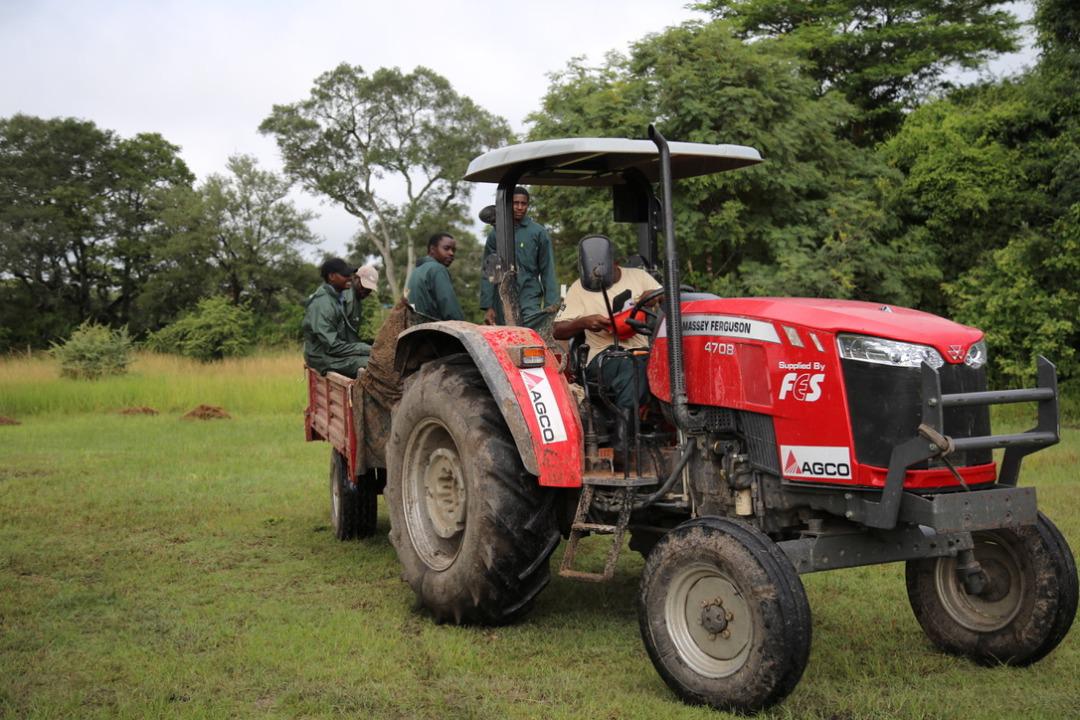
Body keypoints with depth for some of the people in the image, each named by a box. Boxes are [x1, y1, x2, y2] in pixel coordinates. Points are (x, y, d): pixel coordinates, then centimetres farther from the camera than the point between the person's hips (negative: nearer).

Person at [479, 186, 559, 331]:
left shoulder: (539, 232, 5)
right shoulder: (496, 234, 9)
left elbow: (547, 271, 4)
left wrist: (551, 306, -4)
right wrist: (487, 306, 0)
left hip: (530, 297, -2)